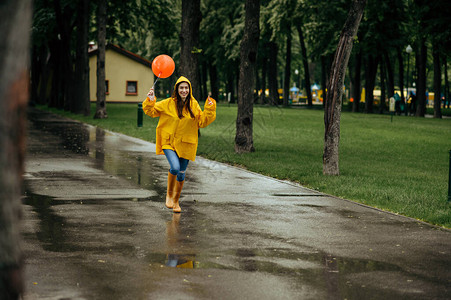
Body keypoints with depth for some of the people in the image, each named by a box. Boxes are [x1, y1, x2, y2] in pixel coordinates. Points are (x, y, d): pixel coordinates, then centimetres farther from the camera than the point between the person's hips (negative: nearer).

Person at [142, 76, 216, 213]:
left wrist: (209, 109, -7)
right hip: (169, 142, -3)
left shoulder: (194, 105, 2)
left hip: (185, 144, 3)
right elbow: (151, 111, 4)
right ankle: (169, 194, 2)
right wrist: (150, 101, -14)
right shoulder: (168, 103, -4)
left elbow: (202, 122, 4)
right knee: (175, 167, -23)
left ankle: (176, 201, 31)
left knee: (181, 173, 10)